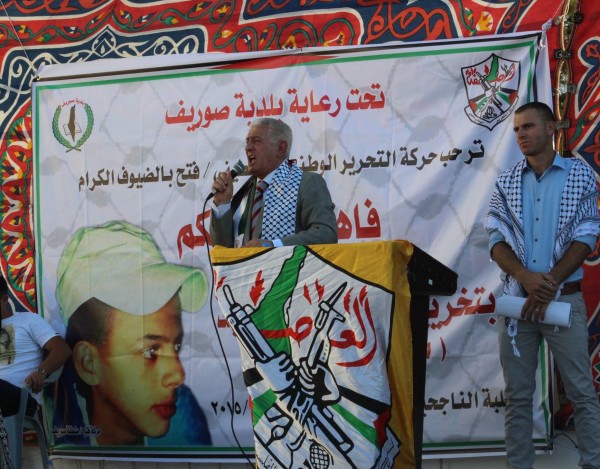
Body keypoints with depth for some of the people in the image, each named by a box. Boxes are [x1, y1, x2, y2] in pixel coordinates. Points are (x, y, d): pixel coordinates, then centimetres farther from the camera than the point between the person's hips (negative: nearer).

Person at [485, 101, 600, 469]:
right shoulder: (506, 182, 7)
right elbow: (497, 240, 1)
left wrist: (550, 284, -15)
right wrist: (527, 278, -17)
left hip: (565, 298, -2)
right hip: (517, 297, 2)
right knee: (518, 395, 7)